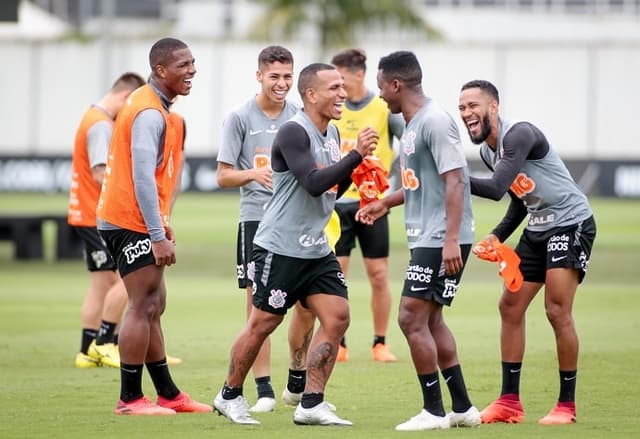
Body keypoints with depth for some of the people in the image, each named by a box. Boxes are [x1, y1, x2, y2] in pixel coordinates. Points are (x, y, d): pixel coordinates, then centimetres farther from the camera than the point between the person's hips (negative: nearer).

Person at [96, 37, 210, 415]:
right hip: (130, 223, -10)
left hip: (137, 223, 10)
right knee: (144, 306, -8)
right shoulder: (150, 114, -18)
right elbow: (143, 177, -24)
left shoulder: (157, 108, 15)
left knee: (153, 307, 13)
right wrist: (159, 236, -24)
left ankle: (168, 394, 18)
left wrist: (162, 225, 19)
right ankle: (130, 398, -5)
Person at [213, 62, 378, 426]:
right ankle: (230, 396, 20)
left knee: (337, 316, -3)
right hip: (280, 248, -8)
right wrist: (356, 155, -27)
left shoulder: (332, 133, 10)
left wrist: (353, 172, 0)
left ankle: (311, 404, 2)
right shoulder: (294, 132, -17)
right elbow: (313, 183, -28)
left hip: (317, 249, 8)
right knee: (263, 324, 2)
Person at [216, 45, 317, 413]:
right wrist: (253, 174, -20)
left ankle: (298, 381, 18)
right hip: (256, 220, -3)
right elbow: (224, 175, -1)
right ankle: (264, 390, 0)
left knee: (307, 305, 1)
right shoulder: (241, 118, -1)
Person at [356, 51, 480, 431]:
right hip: (426, 238, 10)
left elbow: (454, 180, -21)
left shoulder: (435, 121, -15)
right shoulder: (412, 123, 15)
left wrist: (451, 239, -26)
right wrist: (387, 202, 29)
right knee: (430, 320, 14)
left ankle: (434, 411, -3)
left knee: (412, 318, -9)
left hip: (442, 240, -10)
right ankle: (463, 407, 19)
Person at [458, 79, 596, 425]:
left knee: (557, 311, -14)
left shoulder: (520, 134, -23)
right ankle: (509, 402, 11)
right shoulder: (487, 151, 6)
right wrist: (498, 235, 5)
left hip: (571, 224, -9)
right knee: (510, 307, 5)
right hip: (537, 229, 9)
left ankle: (567, 404, -4)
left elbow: (497, 188, -33)